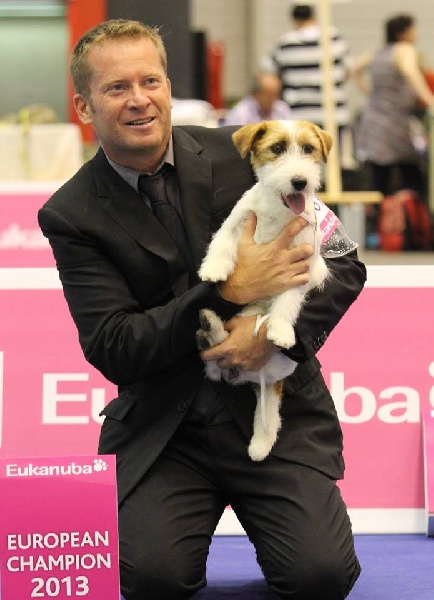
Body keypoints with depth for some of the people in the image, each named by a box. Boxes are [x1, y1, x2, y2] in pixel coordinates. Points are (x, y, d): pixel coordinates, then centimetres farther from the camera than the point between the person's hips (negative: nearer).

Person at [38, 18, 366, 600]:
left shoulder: (242, 154, 0)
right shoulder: (71, 215, -3)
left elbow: (344, 263, 2)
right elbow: (111, 349, -10)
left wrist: (274, 328, -17)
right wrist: (230, 292, -19)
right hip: (162, 428, -1)